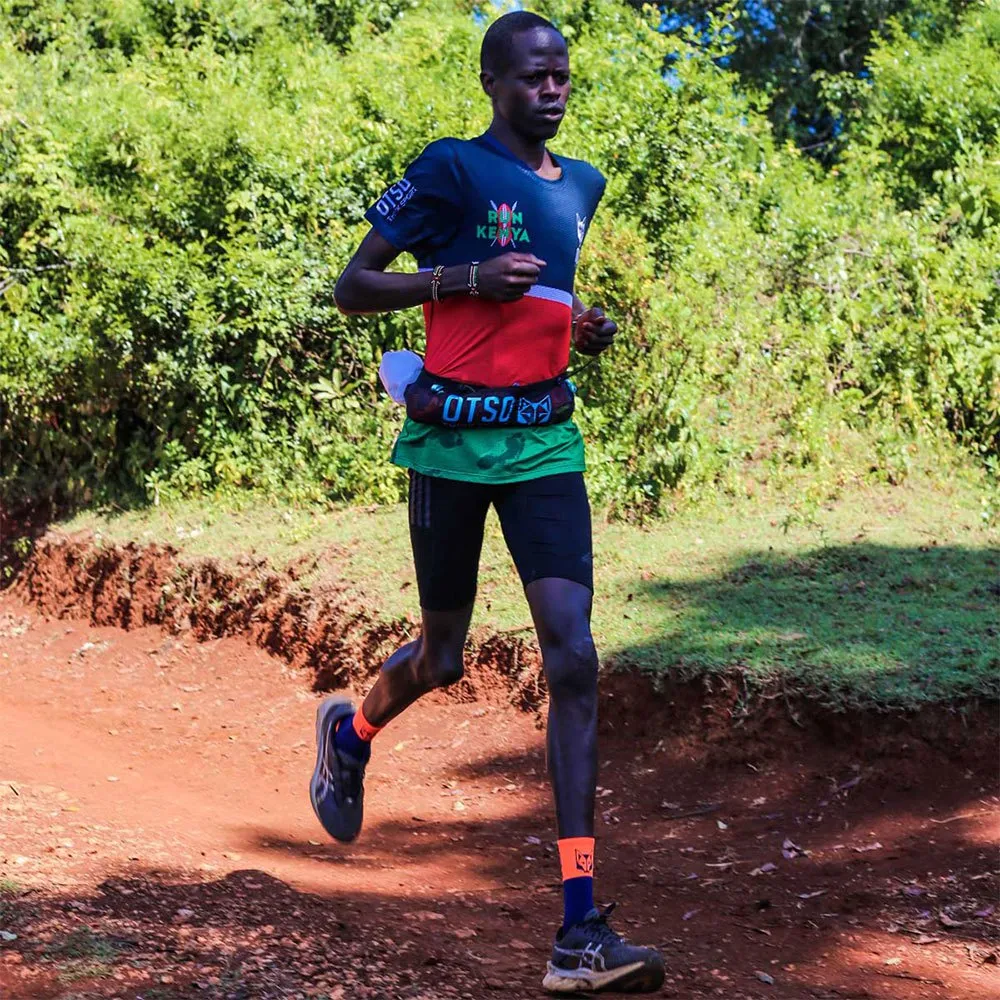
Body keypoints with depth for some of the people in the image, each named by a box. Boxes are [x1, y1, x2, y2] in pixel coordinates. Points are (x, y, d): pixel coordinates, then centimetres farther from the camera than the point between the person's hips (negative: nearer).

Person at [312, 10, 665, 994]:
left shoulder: (581, 185, 14)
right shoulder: (450, 170, -6)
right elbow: (352, 288, -6)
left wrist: (584, 326, 10)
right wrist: (468, 275, -19)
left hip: (545, 442, 4)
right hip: (455, 441, -4)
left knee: (573, 659, -10)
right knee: (443, 658, 7)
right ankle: (349, 732, 47)